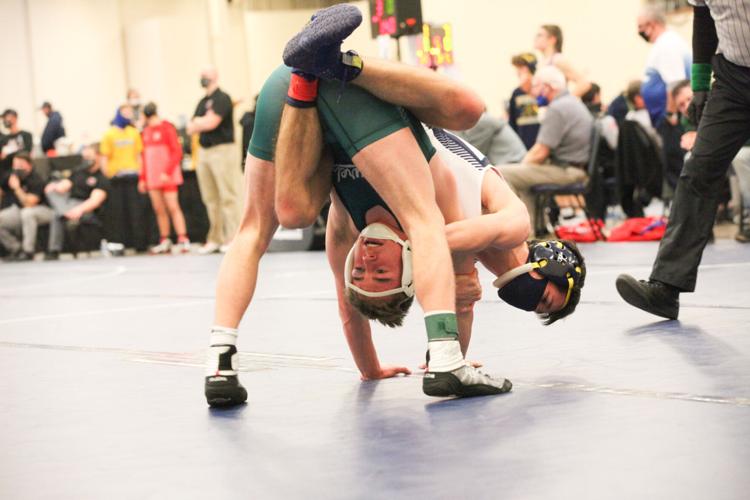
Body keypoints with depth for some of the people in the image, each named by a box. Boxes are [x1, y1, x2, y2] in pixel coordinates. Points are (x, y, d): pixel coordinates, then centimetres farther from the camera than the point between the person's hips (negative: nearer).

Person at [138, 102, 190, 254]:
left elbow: (177, 152, -9)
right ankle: (165, 242, 8)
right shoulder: (146, 131, 16)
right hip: (152, 177, 6)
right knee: (159, 210, 4)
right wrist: (142, 178, 15)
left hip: (167, 177, -6)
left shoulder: (167, 127, -4)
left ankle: (183, 240, -12)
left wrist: (167, 172, -17)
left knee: (172, 207, -10)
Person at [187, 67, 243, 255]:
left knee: (229, 196, -9)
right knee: (211, 199, 9)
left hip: (222, 150, -9)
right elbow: (191, 128, 15)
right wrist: (202, 122, -5)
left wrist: (198, 122, 4)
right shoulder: (203, 102, 19)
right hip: (204, 151, 9)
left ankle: (233, 238, -10)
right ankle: (215, 239, 14)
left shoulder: (221, 98, -6)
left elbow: (211, 122, -16)